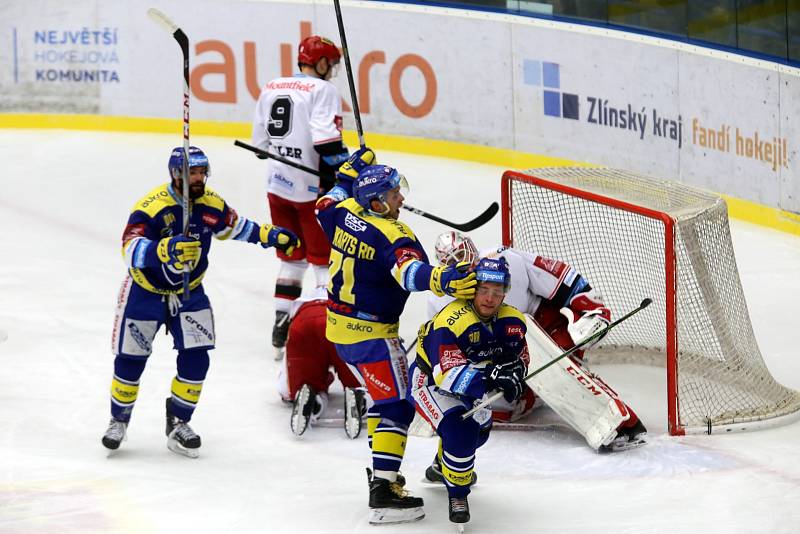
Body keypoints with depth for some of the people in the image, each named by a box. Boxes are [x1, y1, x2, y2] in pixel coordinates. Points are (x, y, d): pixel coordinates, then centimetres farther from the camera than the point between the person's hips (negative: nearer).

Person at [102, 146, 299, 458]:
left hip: (189, 293, 4)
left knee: (195, 359, -4)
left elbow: (231, 225, 15)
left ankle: (178, 421, 13)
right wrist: (165, 249, -56)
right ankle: (119, 420, 24)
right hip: (146, 291, -4)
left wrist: (269, 235, 6)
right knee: (130, 360, 2)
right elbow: (131, 249, -39)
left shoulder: (211, 204, -8)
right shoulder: (152, 206, -28)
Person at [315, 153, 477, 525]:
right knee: (396, 406, -8)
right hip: (370, 334, -9)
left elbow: (325, 206, 26)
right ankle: (383, 492, -17)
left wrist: (350, 174, 33)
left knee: (382, 396, 25)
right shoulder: (394, 235, -23)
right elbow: (411, 272, -42)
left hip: (340, 324, 9)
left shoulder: (345, 213, 1)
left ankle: (380, 470, 33)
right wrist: (442, 280, -58)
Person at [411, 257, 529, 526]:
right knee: (459, 430, -28)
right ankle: (457, 493, -6)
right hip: (430, 379, -8)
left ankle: (443, 466, 58)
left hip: (469, 381, 8)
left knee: (479, 430, 25)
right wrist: (487, 380, -57)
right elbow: (448, 375, -44)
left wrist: (512, 372, -30)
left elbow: (518, 356, -5)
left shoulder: (511, 320, -16)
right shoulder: (450, 321, -38)